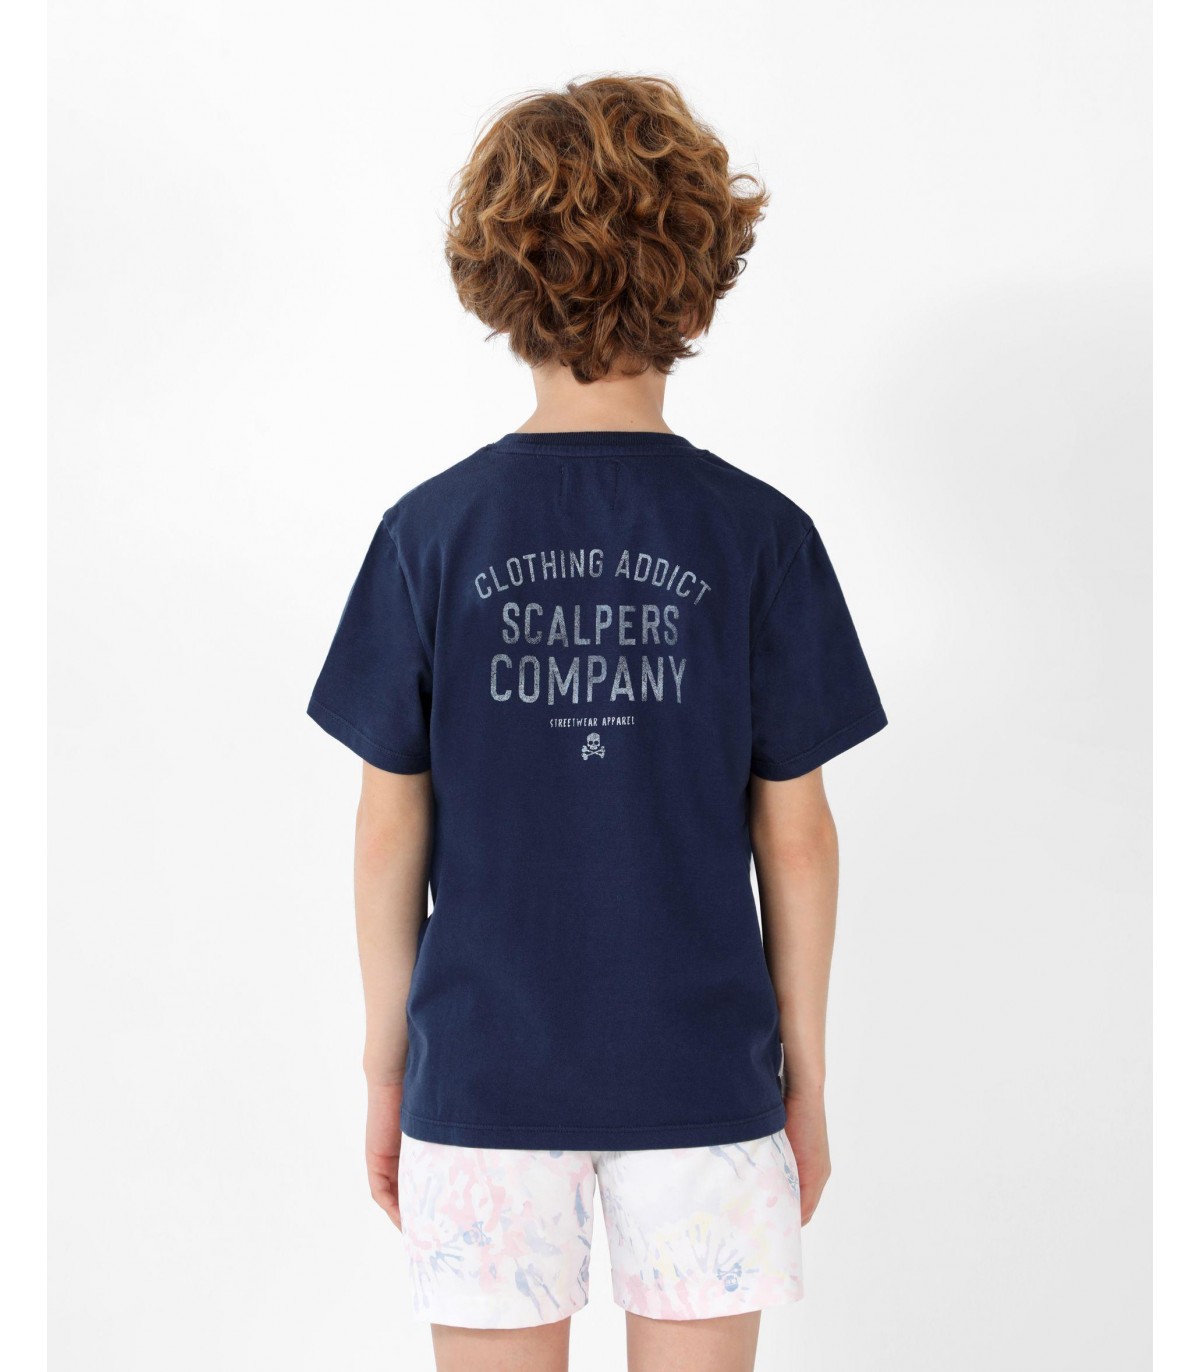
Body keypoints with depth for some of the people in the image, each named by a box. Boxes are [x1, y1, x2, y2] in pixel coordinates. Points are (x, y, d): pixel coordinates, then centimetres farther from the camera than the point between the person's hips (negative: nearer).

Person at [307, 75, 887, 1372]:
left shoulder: (432, 532, -6)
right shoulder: (759, 535, -7)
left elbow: (389, 834, -2)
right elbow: (796, 837, -4)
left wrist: (387, 1071, 9)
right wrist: (805, 1080, 7)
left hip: (484, 1072, 1)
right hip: (700, 1073, 0)